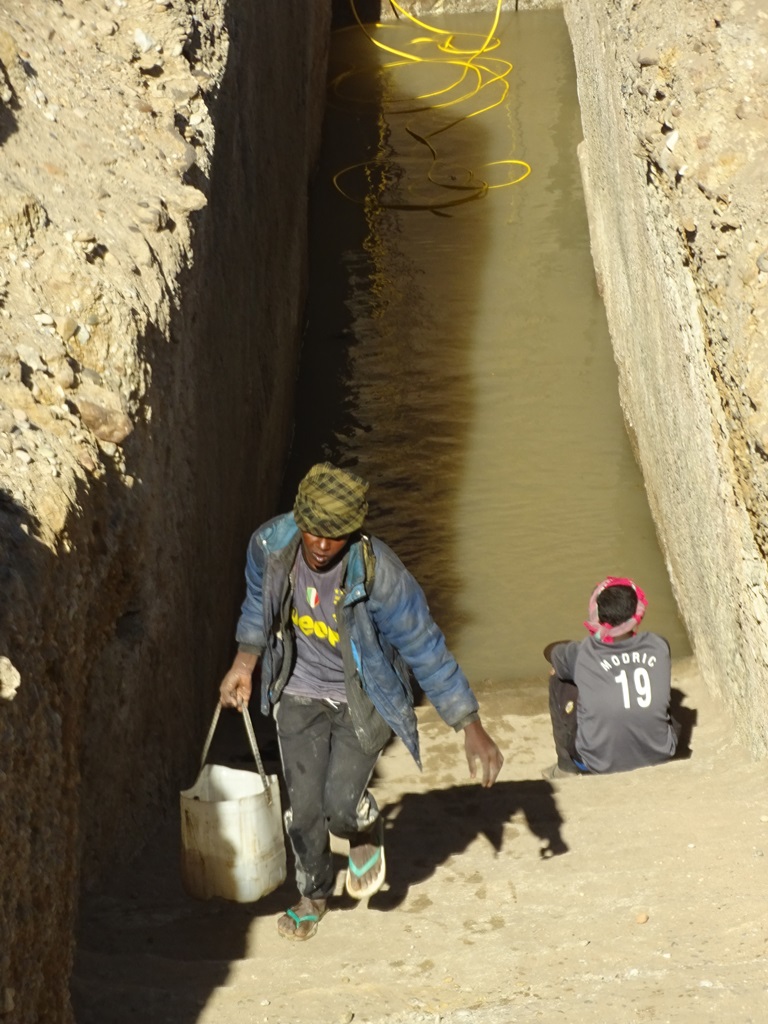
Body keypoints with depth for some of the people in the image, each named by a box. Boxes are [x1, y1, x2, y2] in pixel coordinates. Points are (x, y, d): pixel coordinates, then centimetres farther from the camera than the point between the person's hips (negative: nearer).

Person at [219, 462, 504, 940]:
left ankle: (368, 834, 22)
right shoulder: (271, 544, -19)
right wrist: (244, 662, 12)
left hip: (366, 696, -3)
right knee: (304, 806, 1)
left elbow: (427, 651, -22)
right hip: (301, 691, 3)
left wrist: (472, 730, -20)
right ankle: (313, 895, 31)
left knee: (341, 802, -17)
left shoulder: (380, 575, -30)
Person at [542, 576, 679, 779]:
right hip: (658, 754, 3)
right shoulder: (658, 647, -4)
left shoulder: (581, 655, -10)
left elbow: (550, 650, 15)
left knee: (559, 678, 13)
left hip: (599, 762, -3)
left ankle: (567, 764, 18)